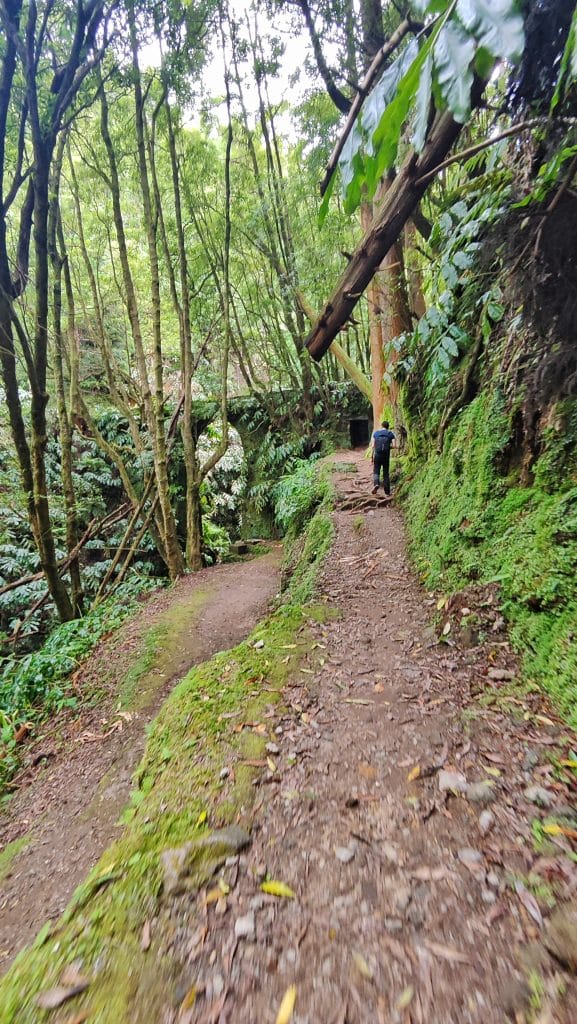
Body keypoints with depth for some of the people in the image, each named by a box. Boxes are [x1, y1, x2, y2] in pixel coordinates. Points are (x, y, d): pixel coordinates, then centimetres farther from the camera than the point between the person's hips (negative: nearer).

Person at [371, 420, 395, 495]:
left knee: (376, 471, 10)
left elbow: (373, 446, -1)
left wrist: (372, 456, 4)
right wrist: (388, 446, 13)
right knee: (386, 473, 10)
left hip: (377, 455, 0)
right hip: (386, 456, 1)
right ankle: (387, 491, 12)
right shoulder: (391, 434, 3)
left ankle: (376, 484, -18)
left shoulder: (375, 433, 4)